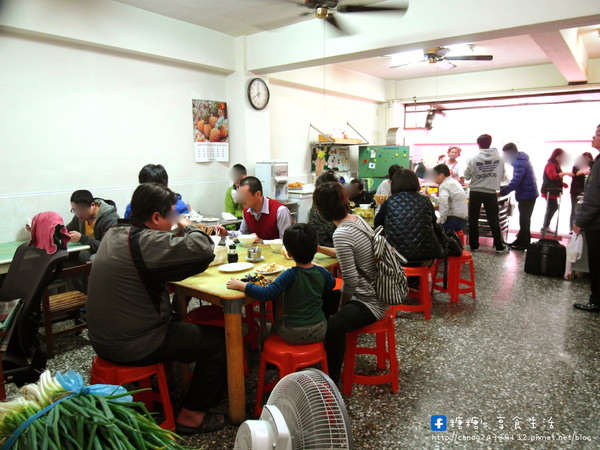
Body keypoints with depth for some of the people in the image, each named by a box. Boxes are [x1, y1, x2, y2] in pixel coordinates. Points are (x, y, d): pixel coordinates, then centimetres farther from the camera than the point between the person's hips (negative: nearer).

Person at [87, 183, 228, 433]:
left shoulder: (114, 234, 4)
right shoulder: (147, 242, -25)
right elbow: (204, 251, -32)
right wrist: (187, 226, -12)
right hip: (133, 348, -9)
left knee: (179, 324, 33)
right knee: (218, 340, 2)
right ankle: (191, 415, 12)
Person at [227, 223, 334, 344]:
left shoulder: (290, 275, -22)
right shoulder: (321, 272, -7)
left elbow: (266, 294, -30)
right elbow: (331, 284, 16)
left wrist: (241, 285, -22)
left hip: (294, 334, -3)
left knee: (275, 325, 29)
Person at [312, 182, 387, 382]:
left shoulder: (341, 234, -25)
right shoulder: (357, 218, 3)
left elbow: (350, 280, -23)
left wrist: (342, 306, -7)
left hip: (368, 302, -10)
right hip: (376, 292, 11)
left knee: (333, 325, -32)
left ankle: (332, 378, -15)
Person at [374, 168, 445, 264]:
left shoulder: (389, 202, -4)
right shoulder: (425, 201, 0)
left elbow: (377, 223, 10)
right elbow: (435, 228, 10)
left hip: (396, 255, 0)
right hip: (424, 255, 1)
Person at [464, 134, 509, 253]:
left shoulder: (473, 159, -9)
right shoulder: (499, 159, -4)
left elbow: (466, 176, -3)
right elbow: (502, 176, 3)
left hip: (475, 192, -1)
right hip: (491, 193, 1)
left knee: (473, 219, 9)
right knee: (494, 220, 8)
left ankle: (474, 245, 12)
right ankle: (499, 246, 12)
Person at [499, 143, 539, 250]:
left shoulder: (520, 162, -21)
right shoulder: (521, 160, 12)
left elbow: (515, 182, -29)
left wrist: (501, 192, -28)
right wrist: (504, 190, 15)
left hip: (526, 195, -10)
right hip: (527, 194, 10)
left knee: (524, 220, -1)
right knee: (524, 220, 17)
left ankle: (524, 243, 8)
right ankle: (521, 241, 27)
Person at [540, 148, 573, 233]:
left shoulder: (556, 165, 20)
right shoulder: (550, 164, -13)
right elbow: (553, 176, -28)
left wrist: (562, 183, 13)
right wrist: (565, 173, -34)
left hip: (553, 191, 10)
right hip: (549, 191, -10)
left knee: (554, 208, 12)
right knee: (551, 208, -9)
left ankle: (546, 226, 19)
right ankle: (545, 227, -2)